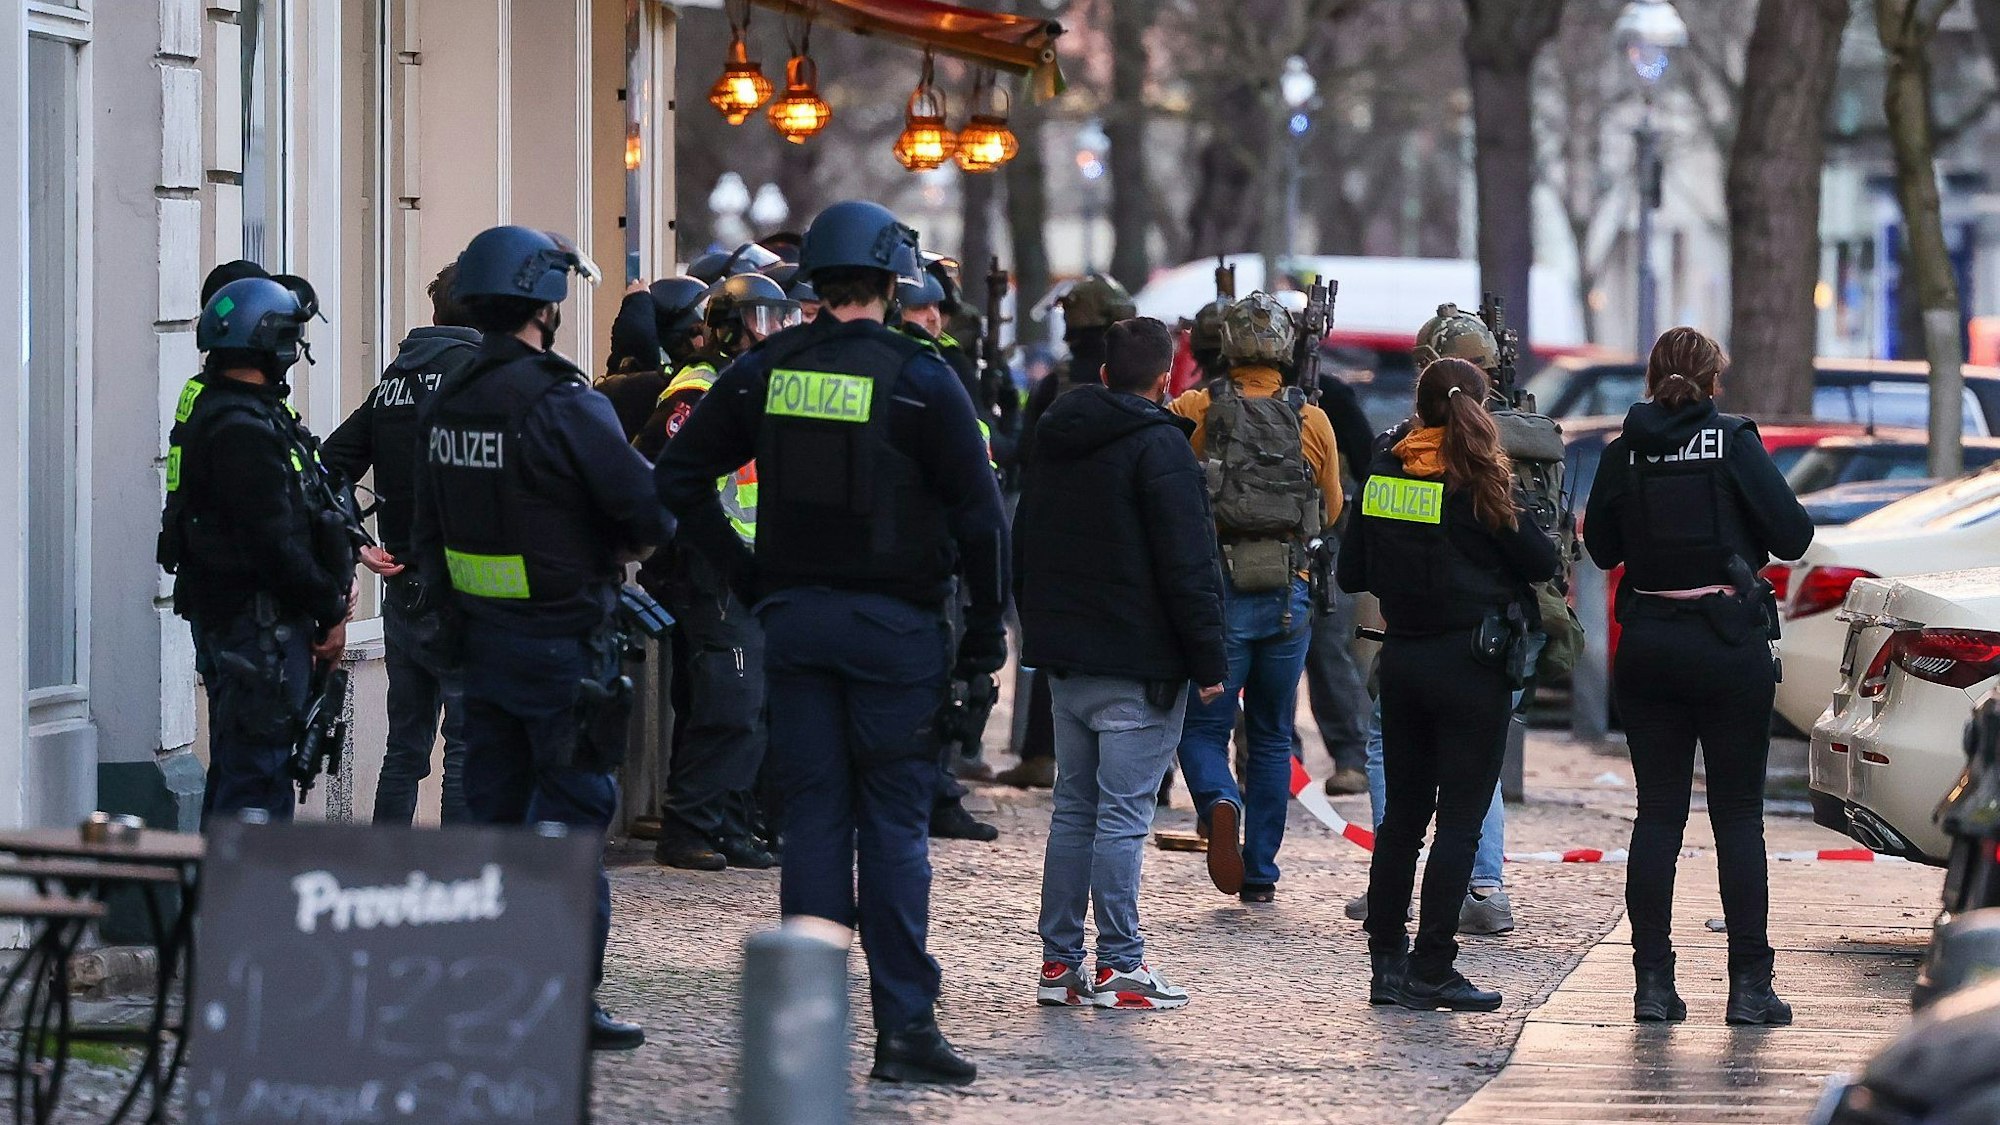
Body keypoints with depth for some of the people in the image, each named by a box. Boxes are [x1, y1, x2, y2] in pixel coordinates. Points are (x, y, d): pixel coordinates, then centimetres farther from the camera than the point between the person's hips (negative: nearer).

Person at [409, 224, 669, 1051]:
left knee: (494, 812, 13)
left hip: (481, 635, 7)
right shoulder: (564, 404, -17)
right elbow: (650, 514, -16)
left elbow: (429, 535, 14)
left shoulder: (446, 406, 7)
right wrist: (622, 548, 4)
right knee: (573, 816, -2)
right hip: (563, 639, -7)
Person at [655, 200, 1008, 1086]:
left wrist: (747, 577, 11)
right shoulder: (918, 379, -9)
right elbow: (977, 510, -10)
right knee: (894, 823, 1)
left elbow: (679, 478, 7)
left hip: (794, 617, 3)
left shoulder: (765, 372, 3)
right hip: (894, 625, -3)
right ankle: (904, 1026, -2)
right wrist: (985, 627, -2)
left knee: (813, 819, 8)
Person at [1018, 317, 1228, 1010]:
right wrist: (1209, 661, -12)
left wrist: (1036, 630, 27)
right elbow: (1187, 563, -16)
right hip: (1138, 665, -7)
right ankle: (1119, 966, -5)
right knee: (1123, 814, -6)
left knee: (1074, 808, 12)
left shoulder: (1055, 440, 13)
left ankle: (1059, 962, 12)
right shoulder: (1158, 446, -12)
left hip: (1064, 659, 7)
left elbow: (1024, 547, 22)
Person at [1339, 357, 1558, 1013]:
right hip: (1471, 662, -5)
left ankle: (1386, 964, 15)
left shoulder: (1383, 471, 3)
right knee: (1459, 821, -2)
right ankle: (1430, 973, -4)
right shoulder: (1477, 478, -11)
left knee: (1402, 815, 14)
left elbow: (1352, 575, 7)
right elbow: (1541, 561, -6)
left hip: (1402, 658, 5)